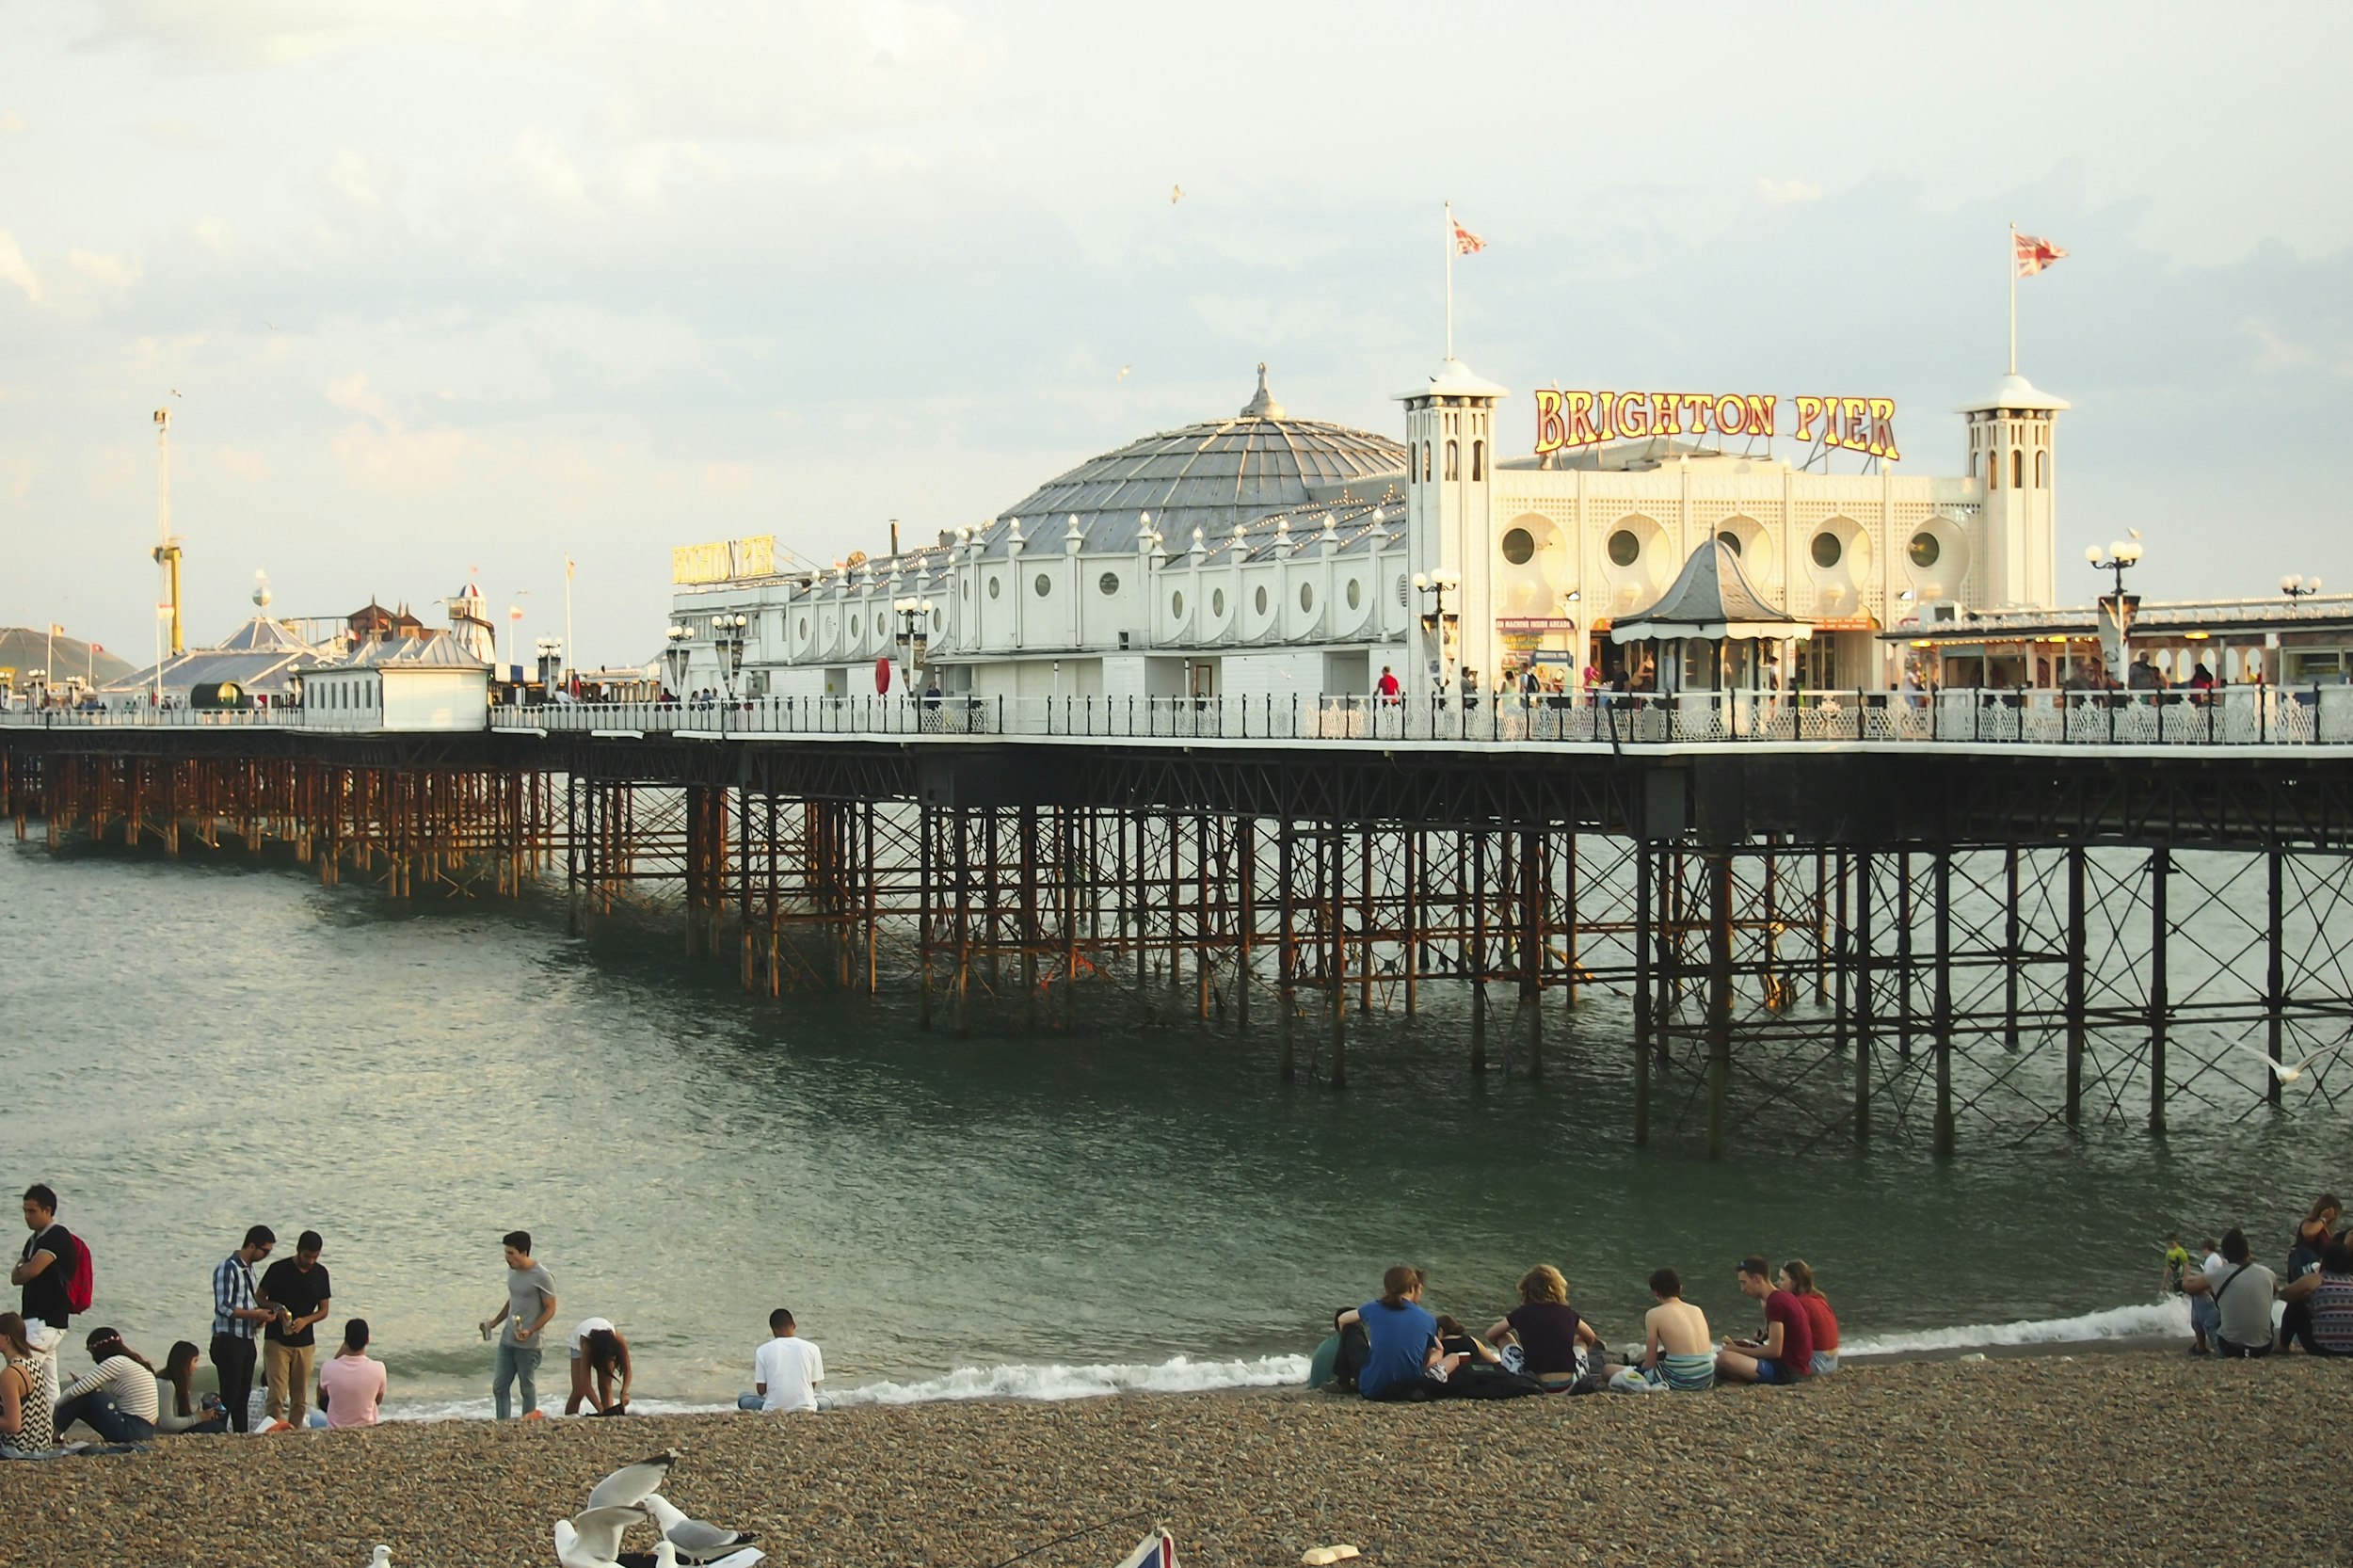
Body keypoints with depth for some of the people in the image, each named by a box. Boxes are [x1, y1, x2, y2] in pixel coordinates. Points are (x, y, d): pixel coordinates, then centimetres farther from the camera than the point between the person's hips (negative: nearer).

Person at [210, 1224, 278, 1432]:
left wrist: (262, 1314, 3)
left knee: (244, 1394, 11)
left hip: (247, 1340, 9)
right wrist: (256, 1314, -20)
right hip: (229, 1340, -9)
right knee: (229, 1395, -7)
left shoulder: (249, 1269, 13)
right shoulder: (227, 1268, -15)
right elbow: (223, 1308, -21)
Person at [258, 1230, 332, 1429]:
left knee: (300, 1398, 7)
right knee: (277, 1395, -12)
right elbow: (260, 1299, 1)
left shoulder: (320, 1274, 4)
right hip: (277, 1340, -4)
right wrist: (276, 1308, -20)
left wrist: (305, 1320, -12)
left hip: (305, 1343, 4)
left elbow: (324, 1310, 7)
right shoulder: (279, 1269, -7)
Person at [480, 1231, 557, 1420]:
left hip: (528, 1344, -7)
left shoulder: (542, 1277, -16)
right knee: (499, 1387, 6)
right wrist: (495, 1322, 12)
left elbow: (550, 1309, -14)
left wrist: (530, 1331, -25)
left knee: (528, 1389, 4)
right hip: (507, 1340, 7)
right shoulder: (512, 1271, 8)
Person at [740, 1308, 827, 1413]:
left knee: (744, 1399, 28)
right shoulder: (812, 1348, 0)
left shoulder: (763, 1350, -1)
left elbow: (761, 1390, 3)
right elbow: (813, 1385, 8)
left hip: (773, 1410, 0)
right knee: (827, 1402, 33)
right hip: (805, 1408, 0)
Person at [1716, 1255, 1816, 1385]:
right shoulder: (1783, 1297, 15)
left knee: (1724, 1358, -29)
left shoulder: (1776, 1302, -16)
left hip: (1787, 1371, -11)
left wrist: (1738, 1350, -7)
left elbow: (1774, 1351, -18)